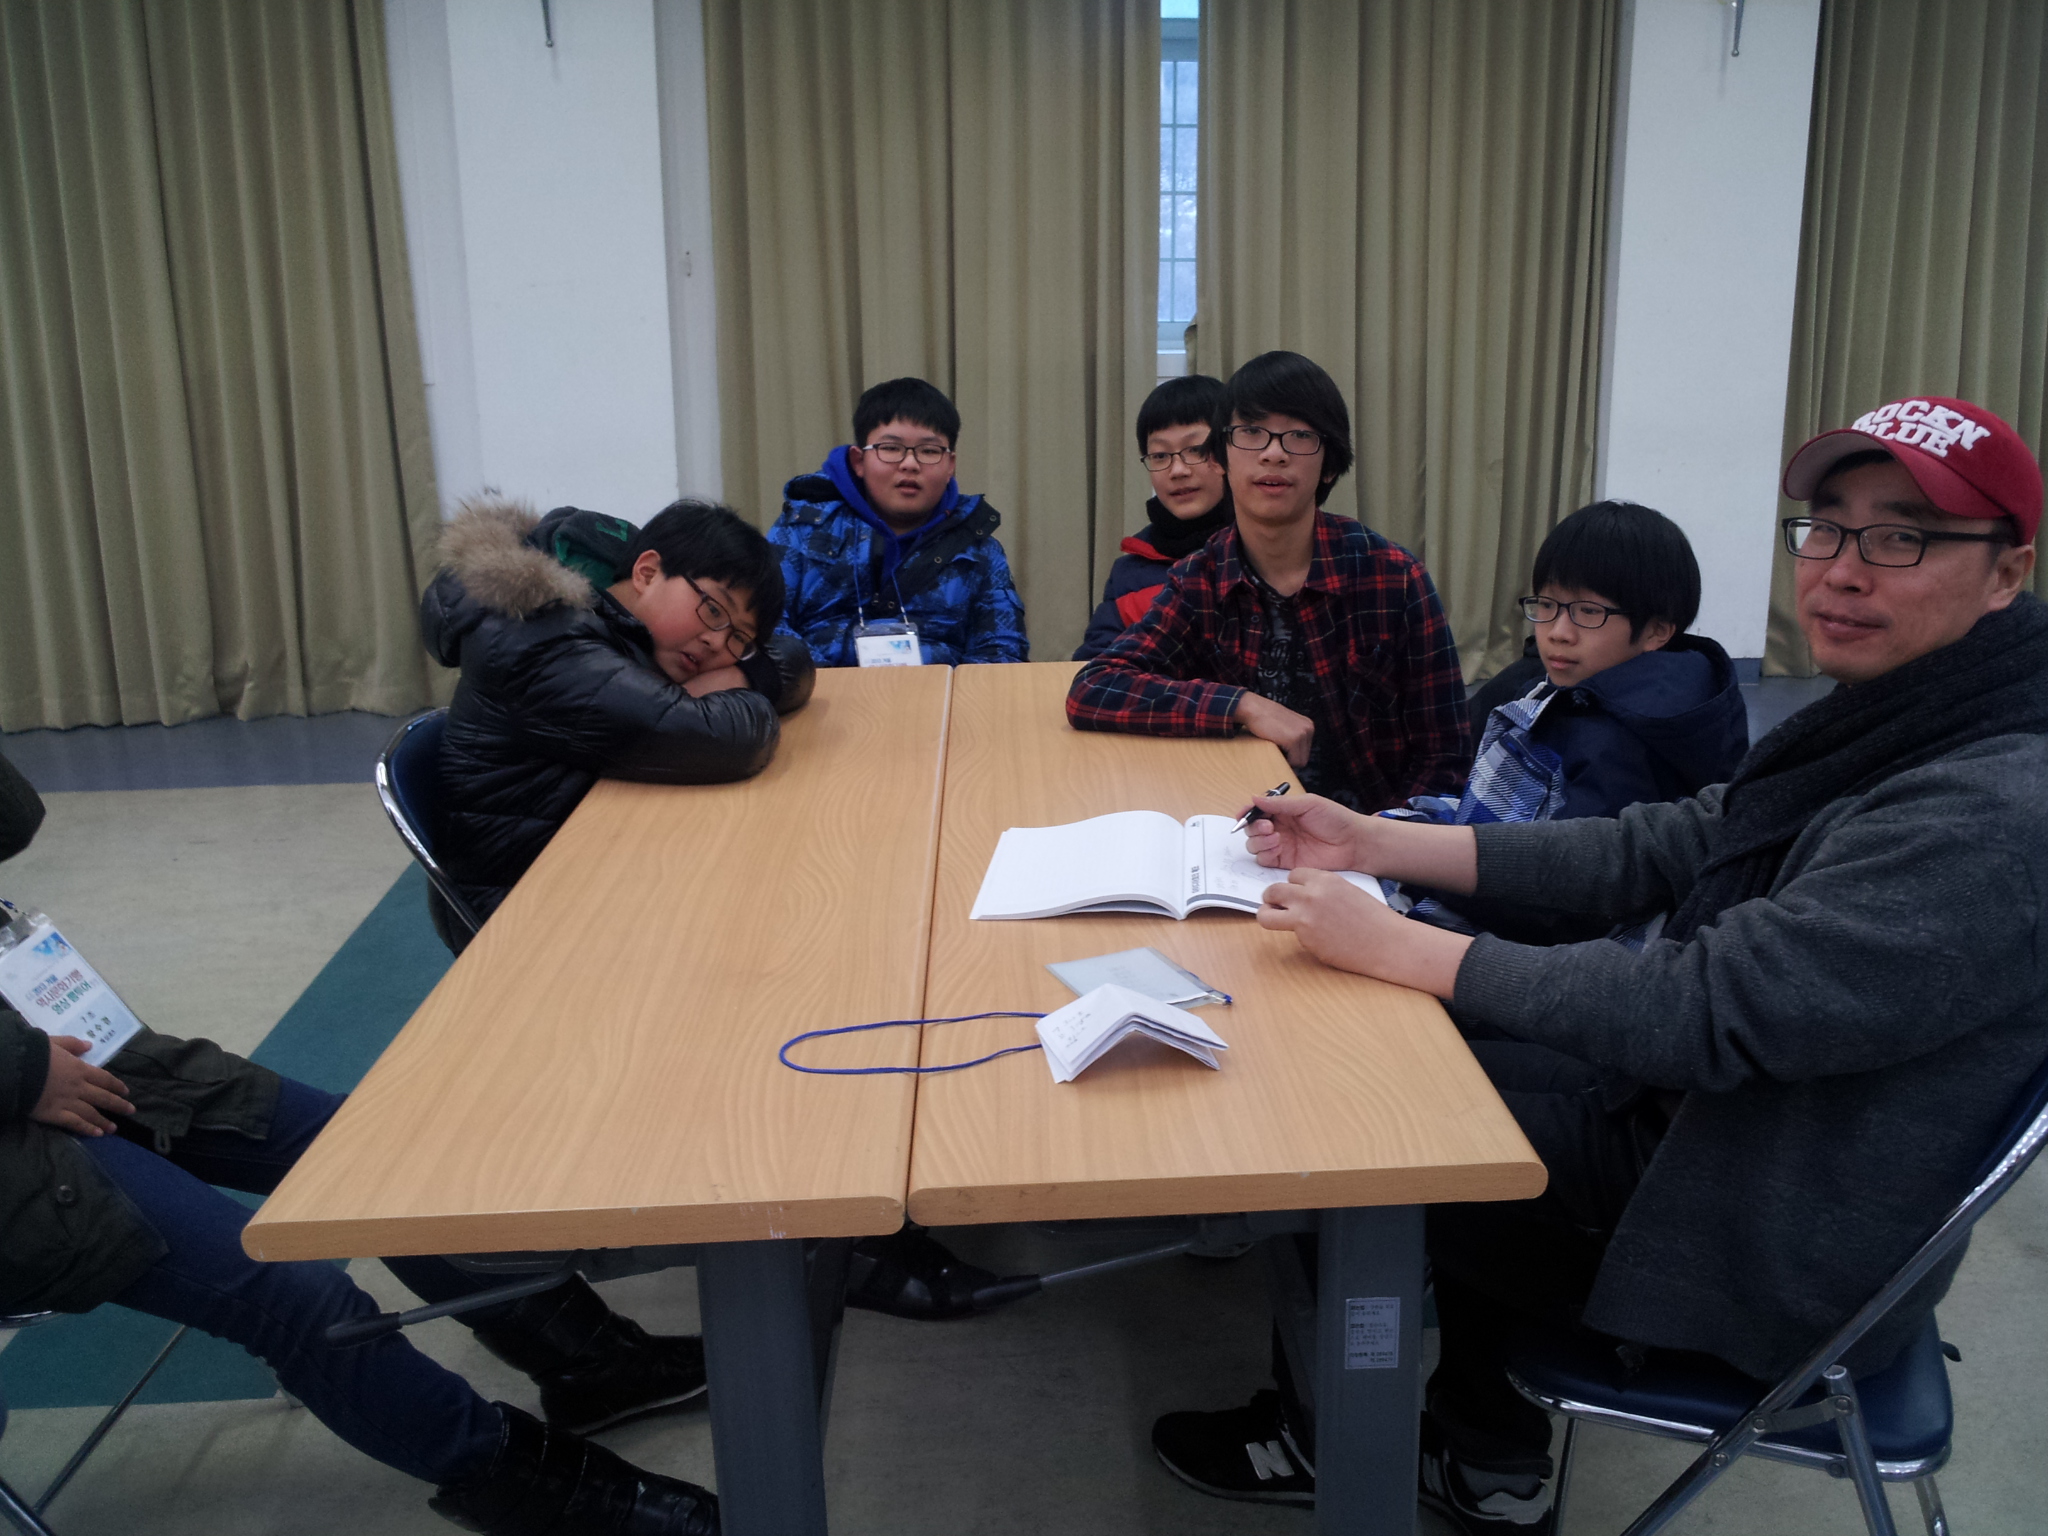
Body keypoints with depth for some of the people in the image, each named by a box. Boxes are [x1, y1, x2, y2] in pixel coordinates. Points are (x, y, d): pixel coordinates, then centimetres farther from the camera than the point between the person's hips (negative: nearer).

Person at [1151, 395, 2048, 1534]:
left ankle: (1327, 1443, 30)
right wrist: (1371, 842, -4)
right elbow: (1660, 848, 2)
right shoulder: (1881, 733, 1)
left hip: (1780, 1268, -8)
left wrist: (1391, 945, -28)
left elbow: (1709, 1009, -32)